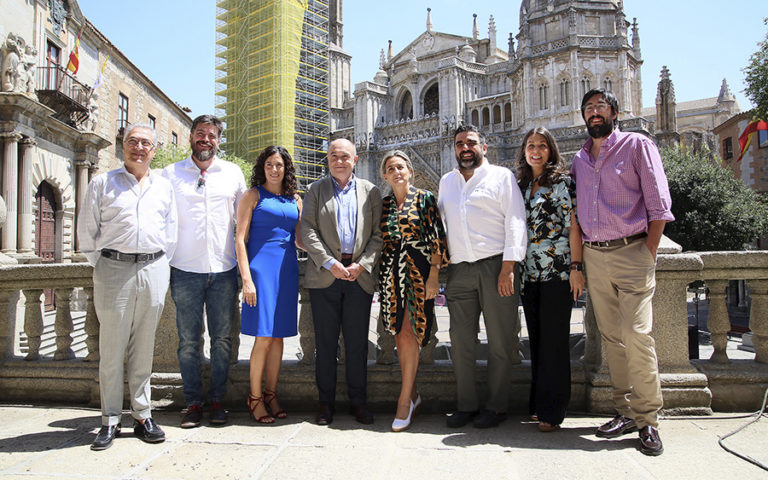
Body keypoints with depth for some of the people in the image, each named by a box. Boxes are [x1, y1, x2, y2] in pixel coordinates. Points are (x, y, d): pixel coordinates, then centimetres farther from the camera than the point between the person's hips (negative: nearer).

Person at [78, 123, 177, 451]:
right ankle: (110, 421, 11)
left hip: (153, 271, 2)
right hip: (113, 269, -2)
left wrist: (162, 263, 10)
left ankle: (142, 416, 16)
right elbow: (86, 230, 8)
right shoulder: (102, 183, 8)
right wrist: (100, 264, 3)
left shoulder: (163, 187, 15)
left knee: (144, 349, 7)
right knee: (112, 349, 1)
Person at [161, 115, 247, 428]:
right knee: (189, 341, 4)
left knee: (222, 340, 6)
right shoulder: (171, 174, 7)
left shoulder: (233, 173, 9)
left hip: (223, 270, 1)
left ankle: (217, 401, 18)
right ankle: (193, 402, 16)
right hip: (185, 271, -1)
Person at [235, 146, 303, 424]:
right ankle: (255, 398, 9)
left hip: (287, 269, 5)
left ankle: (271, 394, 19)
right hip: (261, 267, -4)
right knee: (264, 336, -6)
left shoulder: (295, 200, 15)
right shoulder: (253, 196, 2)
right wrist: (246, 278, -12)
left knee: (278, 334, 8)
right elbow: (240, 239, -4)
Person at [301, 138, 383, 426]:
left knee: (357, 342, 5)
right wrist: (329, 263, -11)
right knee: (325, 342, 5)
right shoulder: (316, 190, 10)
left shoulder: (370, 191, 12)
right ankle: (326, 402, 16)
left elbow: (378, 234, 6)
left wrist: (362, 265, -8)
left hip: (360, 275, 1)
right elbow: (308, 231, 0)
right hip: (325, 275, 0)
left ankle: (357, 401, 17)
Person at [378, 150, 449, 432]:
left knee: (409, 333, -10)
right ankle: (412, 394, 20)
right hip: (390, 273, 4)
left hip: (417, 271, -4)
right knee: (399, 335, 6)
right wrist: (381, 280, 12)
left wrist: (433, 275, -11)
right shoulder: (383, 205, 13)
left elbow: (437, 238, -3)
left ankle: (405, 400, -2)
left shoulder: (424, 199, 1)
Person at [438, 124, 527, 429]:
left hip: (495, 267, -4)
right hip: (459, 271, 4)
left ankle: (496, 407, 14)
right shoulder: (446, 181, 20)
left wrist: (508, 269, -11)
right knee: (460, 342, 4)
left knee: (500, 343, 1)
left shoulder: (501, 176, 5)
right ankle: (466, 406, 17)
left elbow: (515, 222, -3)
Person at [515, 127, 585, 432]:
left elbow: (574, 227, -5)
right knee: (536, 338, 10)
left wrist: (576, 268, -12)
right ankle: (538, 403, 21)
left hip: (558, 272, -5)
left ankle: (552, 411, 6)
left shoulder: (563, 182, 0)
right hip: (529, 274, 5)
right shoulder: (520, 185, 15)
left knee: (554, 339, -3)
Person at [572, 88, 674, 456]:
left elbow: (659, 205, -4)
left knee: (637, 335, -10)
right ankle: (625, 412, 16)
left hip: (631, 251, -5)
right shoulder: (579, 159, 16)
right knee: (611, 337, 6)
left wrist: (647, 256, -10)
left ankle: (647, 420, 2)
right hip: (593, 256, 5)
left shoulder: (637, 145, 2)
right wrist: (579, 259, 9)